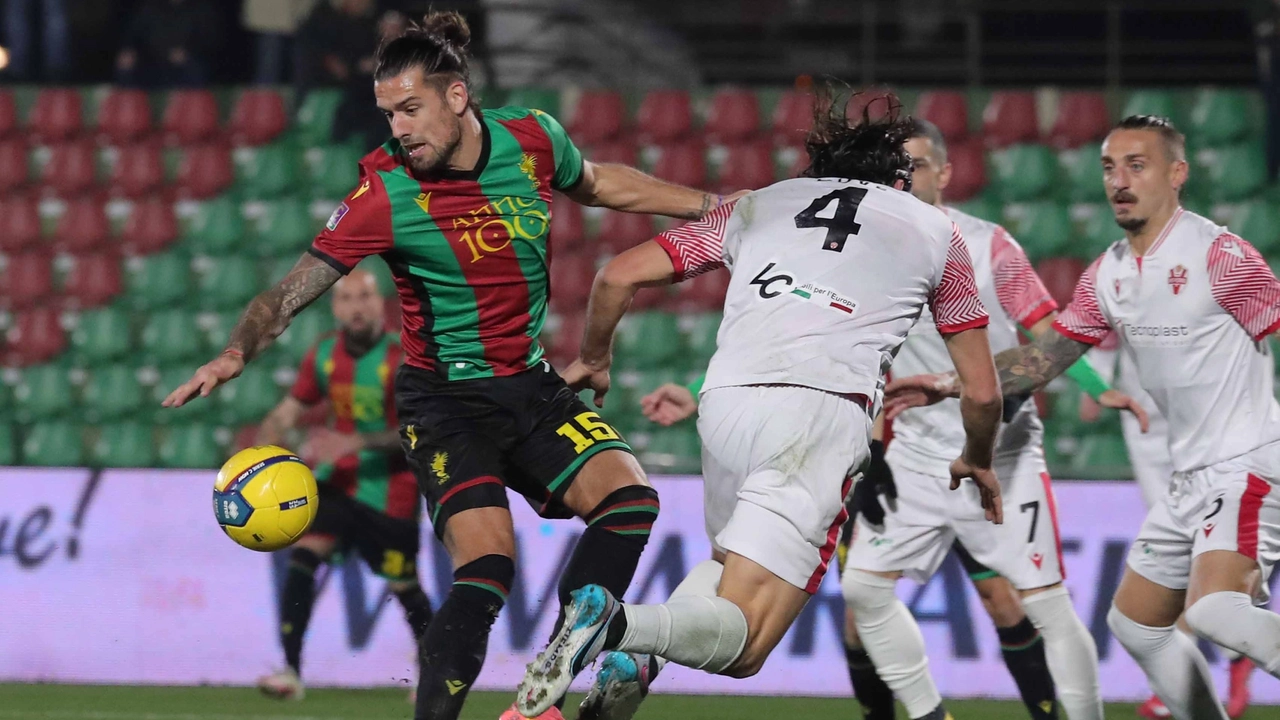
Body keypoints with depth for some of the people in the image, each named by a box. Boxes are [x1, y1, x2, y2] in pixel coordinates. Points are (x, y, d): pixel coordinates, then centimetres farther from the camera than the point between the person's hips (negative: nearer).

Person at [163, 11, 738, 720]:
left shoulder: (532, 138, -6)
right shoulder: (384, 195, -17)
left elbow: (599, 184, 17)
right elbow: (294, 288, -16)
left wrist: (712, 206, 21)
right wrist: (235, 353, -33)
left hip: (529, 383, 5)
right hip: (444, 400, -5)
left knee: (627, 497, -13)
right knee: (486, 565, -22)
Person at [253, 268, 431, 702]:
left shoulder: (402, 358, -15)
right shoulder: (324, 356, 1)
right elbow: (287, 413, 8)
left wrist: (356, 443, -32)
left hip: (390, 492, -4)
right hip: (338, 482, 4)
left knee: (404, 586, 7)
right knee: (303, 556, -18)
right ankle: (291, 671, -20)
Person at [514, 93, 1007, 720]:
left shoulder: (758, 205, 27)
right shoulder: (935, 231, 24)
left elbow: (619, 276, 22)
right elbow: (982, 391, 25)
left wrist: (592, 361, 41)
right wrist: (978, 463, 45)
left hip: (724, 403, 3)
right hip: (823, 410, -3)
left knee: (733, 564, 31)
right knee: (739, 645, -6)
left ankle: (632, 660, 2)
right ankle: (621, 627, -38)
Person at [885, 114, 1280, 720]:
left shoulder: (1220, 256, -13)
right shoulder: (1107, 275, 10)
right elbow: (1041, 360, 17)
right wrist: (948, 386, 8)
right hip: (1190, 480, 9)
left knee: (1215, 611, -31)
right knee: (1135, 623, 13)